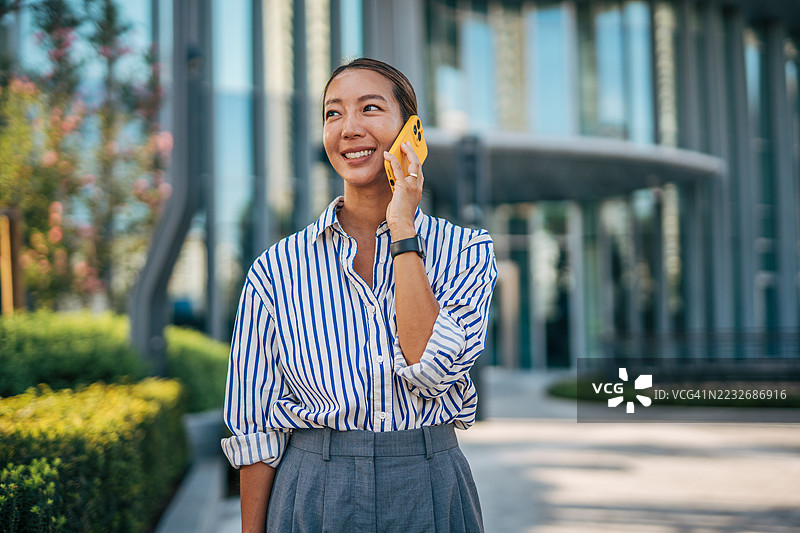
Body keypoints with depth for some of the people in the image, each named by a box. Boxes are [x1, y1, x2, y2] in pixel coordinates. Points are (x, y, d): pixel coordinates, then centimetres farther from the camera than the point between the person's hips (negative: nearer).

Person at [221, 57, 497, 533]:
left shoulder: (467, 251, -3)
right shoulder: (278, 268, -3)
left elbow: (431, 367, -20)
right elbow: (256, 427, 0)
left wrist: (403, 227, -15)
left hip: (431, 495, 0)